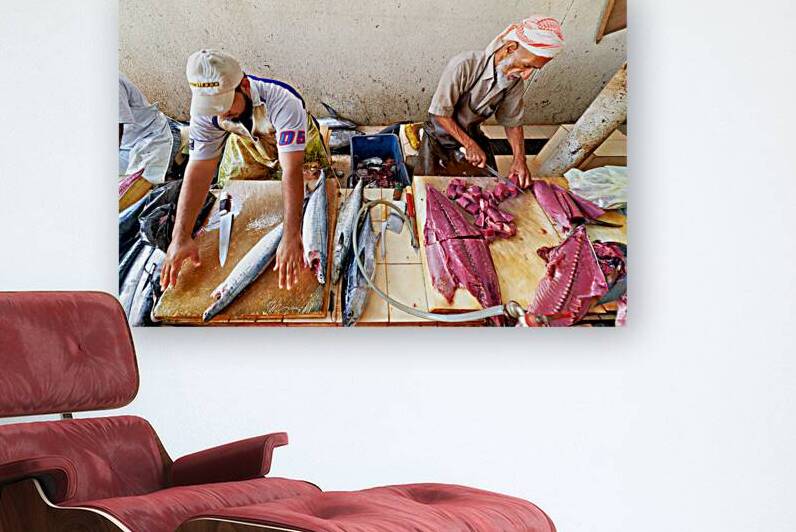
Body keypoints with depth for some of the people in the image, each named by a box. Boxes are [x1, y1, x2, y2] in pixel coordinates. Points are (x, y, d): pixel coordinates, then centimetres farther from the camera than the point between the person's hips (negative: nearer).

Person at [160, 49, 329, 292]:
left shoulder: (283, 102, -47)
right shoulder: (204, 111, -32)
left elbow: (292, 172, -51)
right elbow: (198, 171, -34)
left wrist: (290, 237, -59)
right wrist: (180, 237, -43)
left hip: (297, 144, -3)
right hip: (248, 144, 3)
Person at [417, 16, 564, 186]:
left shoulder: (516, 82, -13)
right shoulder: (464, 66, -32)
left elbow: (512, 122, 2)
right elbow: (440, 113, -25)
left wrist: (520, 159, -12)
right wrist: (470, 145, -24)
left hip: (474, 136, 5)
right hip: (440, 138, -4)